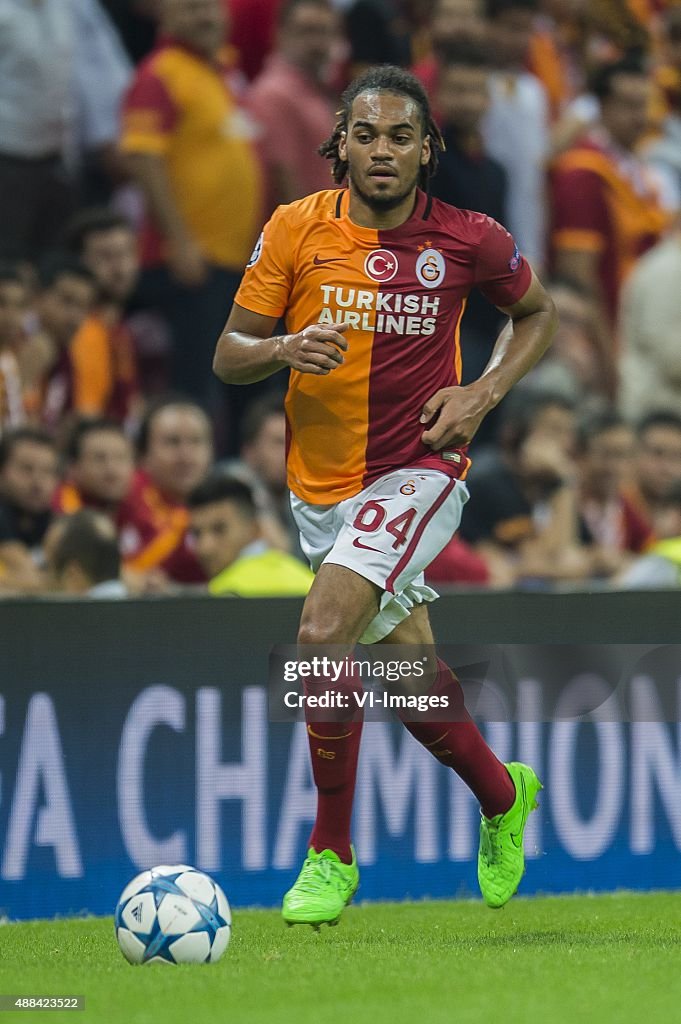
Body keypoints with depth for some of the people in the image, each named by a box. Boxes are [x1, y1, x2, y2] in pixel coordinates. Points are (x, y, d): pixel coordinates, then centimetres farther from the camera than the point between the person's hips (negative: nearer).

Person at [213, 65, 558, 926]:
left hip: (418, 471, -4)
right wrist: (285, 350, -22)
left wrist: (483, 393, -3)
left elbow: (536, 312, 13)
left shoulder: (467, 240, -7)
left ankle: (331, 853, -11)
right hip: (321, 488, 4)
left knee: (324, 629, -25)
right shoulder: (295, 229, -4)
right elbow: (228, 356, 0)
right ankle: (502, 797, 41)